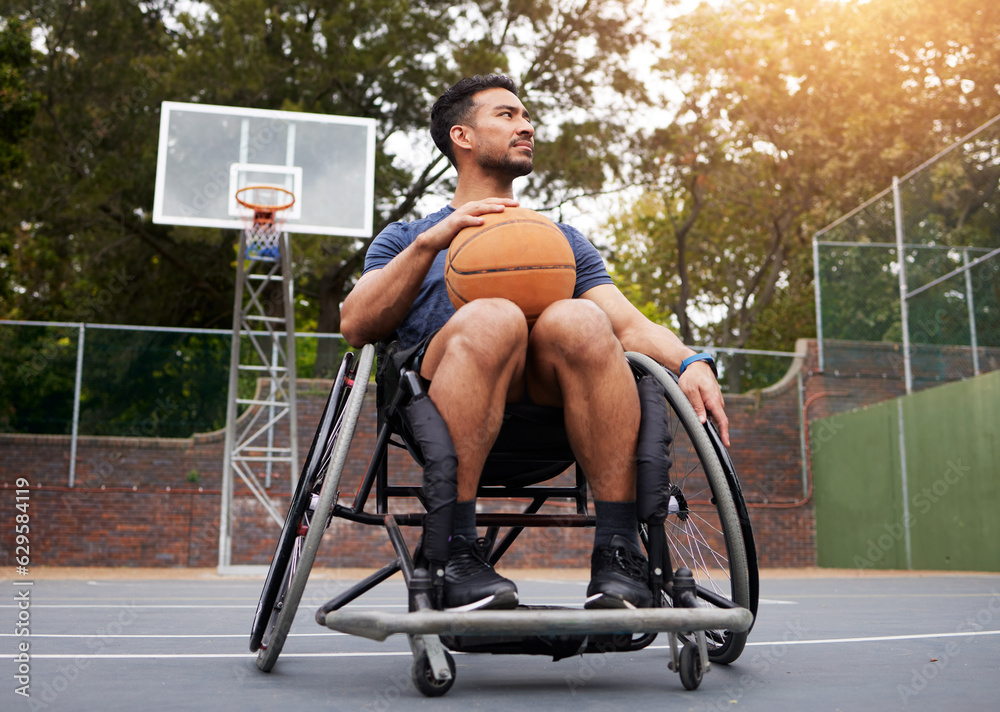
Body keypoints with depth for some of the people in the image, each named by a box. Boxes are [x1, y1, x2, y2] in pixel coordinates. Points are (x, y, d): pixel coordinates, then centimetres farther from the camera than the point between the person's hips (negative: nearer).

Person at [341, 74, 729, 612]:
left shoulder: (563, 240, 34)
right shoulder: (405, 238, 27)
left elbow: (629, 323, 18)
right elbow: (354, 326, 8)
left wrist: (690, 362, -4)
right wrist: (430, 242, -5)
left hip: (551, 407, 2)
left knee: (578, 319, -31)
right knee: (493, 318, -34)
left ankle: (619, 553, -31)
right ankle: (453, 552, -34)